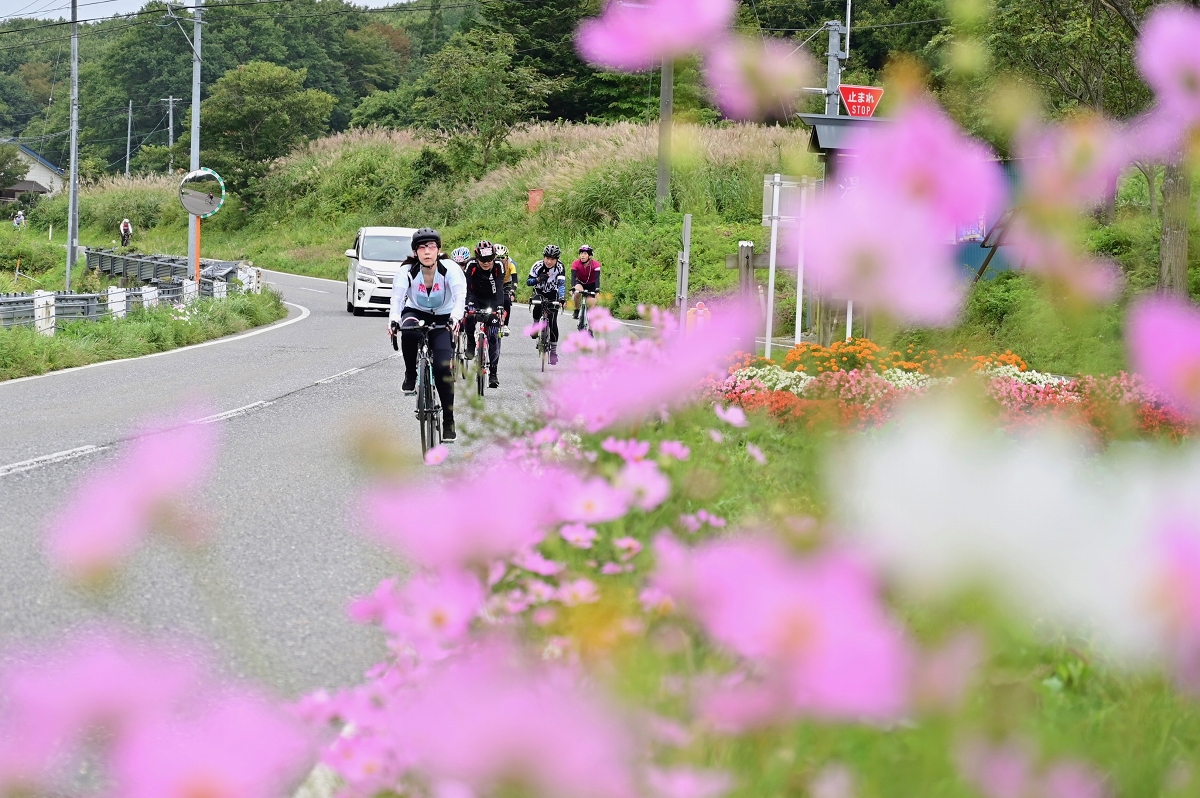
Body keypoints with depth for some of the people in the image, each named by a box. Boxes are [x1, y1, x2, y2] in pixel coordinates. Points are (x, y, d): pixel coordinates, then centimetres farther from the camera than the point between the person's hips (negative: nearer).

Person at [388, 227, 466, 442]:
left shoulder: (450, 269, -21)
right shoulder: (407, 270, -20)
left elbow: (460, 295, -35)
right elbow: (397, 297, -32)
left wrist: (455, 316, -55)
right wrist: (393, 319, -52)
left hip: (443, 319, 0)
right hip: (416, 313, 0)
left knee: (443, 367, -17)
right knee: (408, 331, -38)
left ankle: (448, 420, -5)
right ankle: (410, 375, -13)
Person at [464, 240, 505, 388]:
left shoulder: (498, 267, -23)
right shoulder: (471, 266, -23)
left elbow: (500, 288, -30)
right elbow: (466, 287, -29)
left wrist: (499, 307, -44)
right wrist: (468, 304, -44)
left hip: (491, 300, 0)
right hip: (475, 298, 0)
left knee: (493, 336, -7)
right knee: (470, 316, -34)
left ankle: (493, 372, -2)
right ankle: (471, 343, -7)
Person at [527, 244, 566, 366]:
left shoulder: (560, 267, -23)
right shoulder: (538, 266, -21)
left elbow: (562, 284, -33)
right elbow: (528, 281, -21)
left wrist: (562, 298, -49)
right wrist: (538, 279, -41)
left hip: (553, 294, 0)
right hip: (539, 292, 0)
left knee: (552, 322, -10)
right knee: (538, 306, -33)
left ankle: (553, 351, 0)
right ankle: (535, 325, -2)